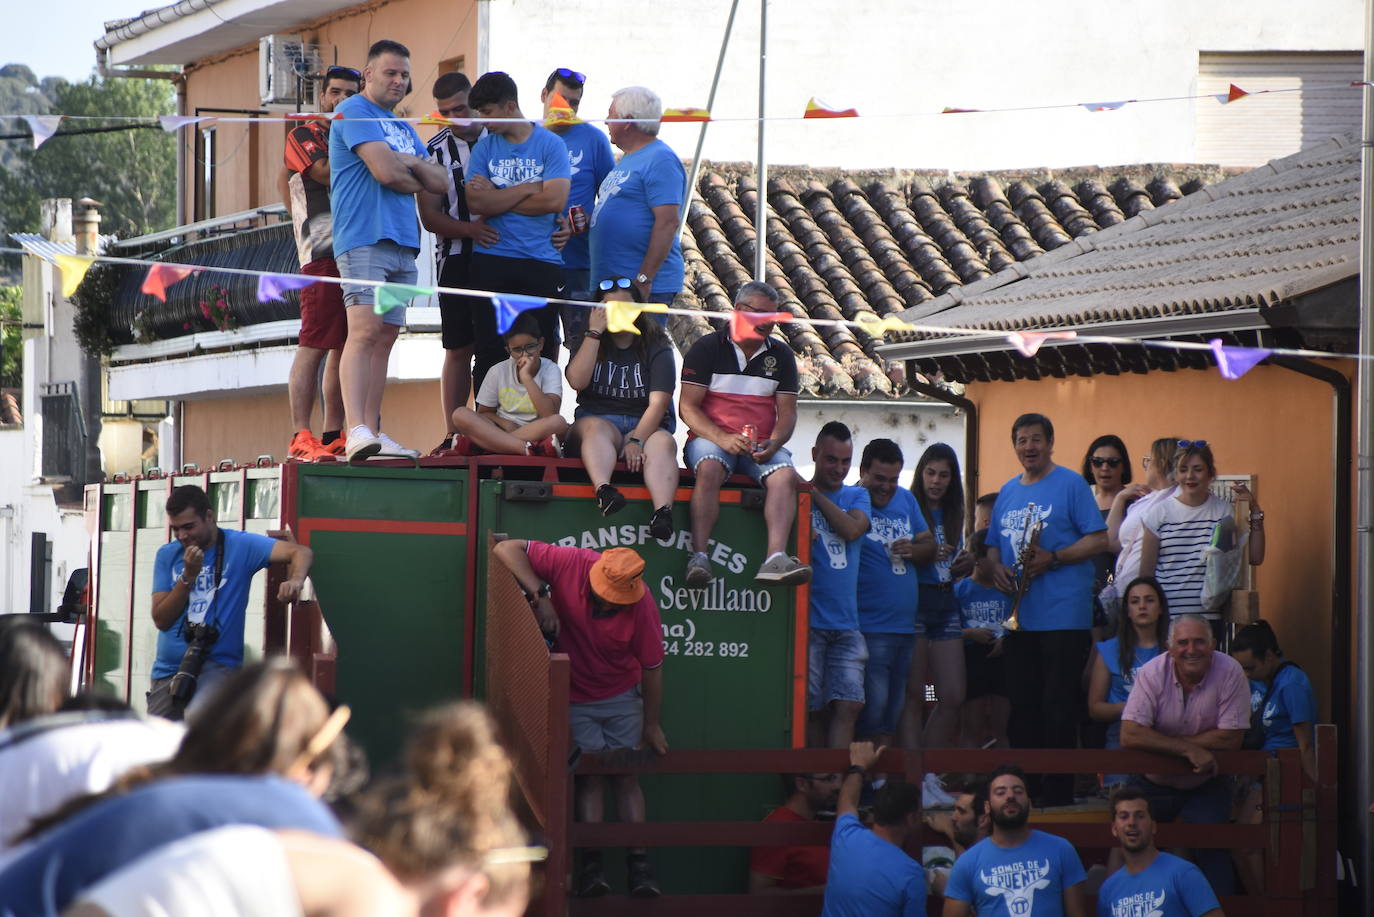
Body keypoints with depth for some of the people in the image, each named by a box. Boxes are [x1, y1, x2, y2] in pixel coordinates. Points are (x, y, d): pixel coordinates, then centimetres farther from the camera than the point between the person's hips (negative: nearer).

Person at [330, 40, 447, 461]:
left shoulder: (403, 128, 25)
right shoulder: (354, 112, -2)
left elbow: (440, 183, 17)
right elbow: (385, 171, -14)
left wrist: (412, 163, -1)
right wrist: (416, 181, 6)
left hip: (403, 244, 9)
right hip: (364, 239, -9)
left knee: (385, 338, 5)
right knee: (365, 331, -19)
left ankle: (372, 433, 6)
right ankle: (356, 431, -28)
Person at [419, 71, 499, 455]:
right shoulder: (435, 151, 6)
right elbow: (430, 216, 0)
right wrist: (469, 229, -17)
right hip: (456, 260, 0)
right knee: (458, 349, 1)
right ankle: (452, 435, 4)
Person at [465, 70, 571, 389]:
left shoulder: (550, 144, 2)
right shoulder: (484, 147, 9)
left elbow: (555, 200, -11)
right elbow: (476, 202, -4)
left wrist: (497, 199, -5)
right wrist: (529, 189, -8)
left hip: (541, 264, -2)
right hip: (492, 262, 2)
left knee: (541, 351, -1)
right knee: (489, 351, 1)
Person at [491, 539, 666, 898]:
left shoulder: (642, 606, -23)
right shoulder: (568, 564, -24)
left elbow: (652, 667, -11)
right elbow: (507, 549, -23)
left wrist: (651, 726, -2)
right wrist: (540, 595, -34)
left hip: (621, 696, 0)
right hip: (574, 698, 0)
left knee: (627, 775, 0)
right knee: (590, 774, -9)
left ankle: (639, 864, -1)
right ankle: (591, 864, -13)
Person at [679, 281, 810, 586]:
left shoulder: (781, 355, 15)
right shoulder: (707, 348, 3)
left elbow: (787, 411, 11)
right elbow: (688, 407, -3)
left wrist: (773, 443, -12)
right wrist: (722, 439, -19)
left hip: (762, 445, 3)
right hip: (711, 438, -3)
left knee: (785, 474, -29)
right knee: (709, 468, -36)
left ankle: (776, 558, -45)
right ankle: (699, 556, -43)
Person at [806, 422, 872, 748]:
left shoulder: (857, 497, 15)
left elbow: (851, 529, -6)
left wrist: (813, 493, -6)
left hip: (847, 624, 3)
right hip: (808, 622, -3)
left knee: (848, 705, -9)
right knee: (814, 709, -1)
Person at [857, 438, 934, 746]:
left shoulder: (906, 500, 14)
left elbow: (930, 545, 17)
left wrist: (912, 550, -3)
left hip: (905, 625, 7)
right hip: (869, 626, -7)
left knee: (894, 710, 10)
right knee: (874, 706, -12)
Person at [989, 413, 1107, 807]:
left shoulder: (1070, 485, -2)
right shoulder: (1007, 492, 18)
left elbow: (1099, 540, -8)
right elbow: (995, 544, 24)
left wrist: (1052, 559, -18)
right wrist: (997, 567, 2)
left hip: (1063, 615, -6)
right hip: (1019, 618, 6)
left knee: (1058, 708, -7)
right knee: (1022, 707, 9)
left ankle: (1058, 794, -3)